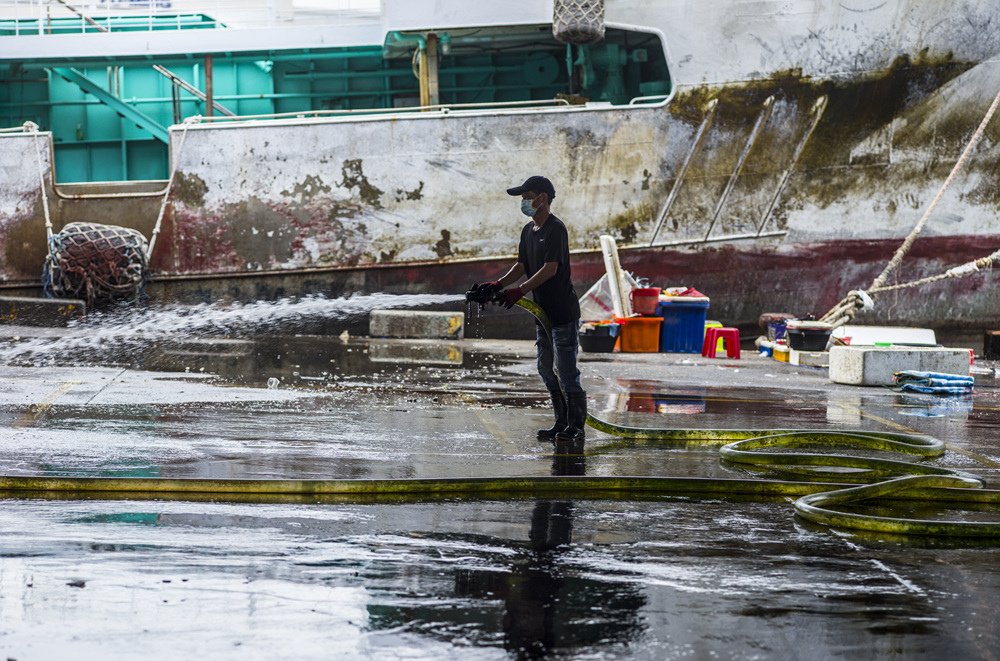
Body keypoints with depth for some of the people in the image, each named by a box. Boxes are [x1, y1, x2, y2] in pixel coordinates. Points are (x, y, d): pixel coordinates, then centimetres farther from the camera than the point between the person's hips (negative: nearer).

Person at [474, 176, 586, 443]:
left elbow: (551, 268, -22)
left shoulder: (556, 229, -15)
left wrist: (519, 291, -26)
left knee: (566, 371, -7)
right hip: (543, 311, 10)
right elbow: (522, 266, 16)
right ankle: (562, 424, 20)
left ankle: (576, 427, -1)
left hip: (564, 311, -10)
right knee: (546, 369, 12)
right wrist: (498, 285, 0)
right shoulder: (528, 230, 13)